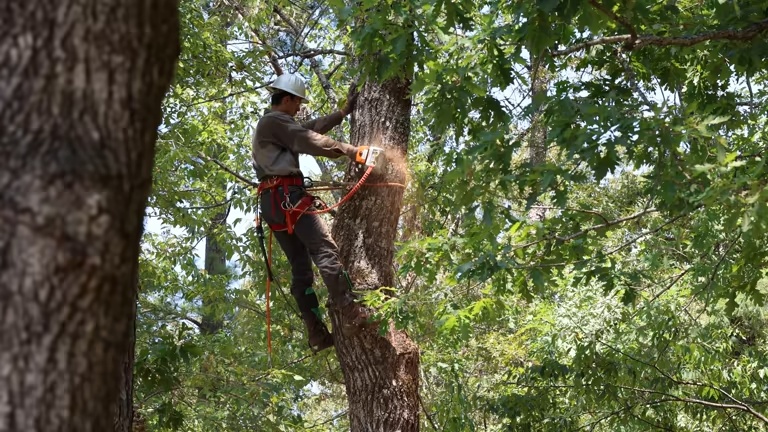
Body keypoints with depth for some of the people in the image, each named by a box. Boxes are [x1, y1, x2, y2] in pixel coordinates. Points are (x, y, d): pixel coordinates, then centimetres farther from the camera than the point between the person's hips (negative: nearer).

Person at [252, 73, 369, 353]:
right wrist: (350, 151, -14)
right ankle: (350, 314, -27)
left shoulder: (269, 126, 27)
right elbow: (311, 141, -15)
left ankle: (317, 334, 1)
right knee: (325, 249, -18)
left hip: (272, 202, 11)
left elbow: (310, 129, 25)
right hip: (286, 196, -11)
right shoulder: (276, 121, -5)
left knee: (301, 267, 6)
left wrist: (342, 113, 24)